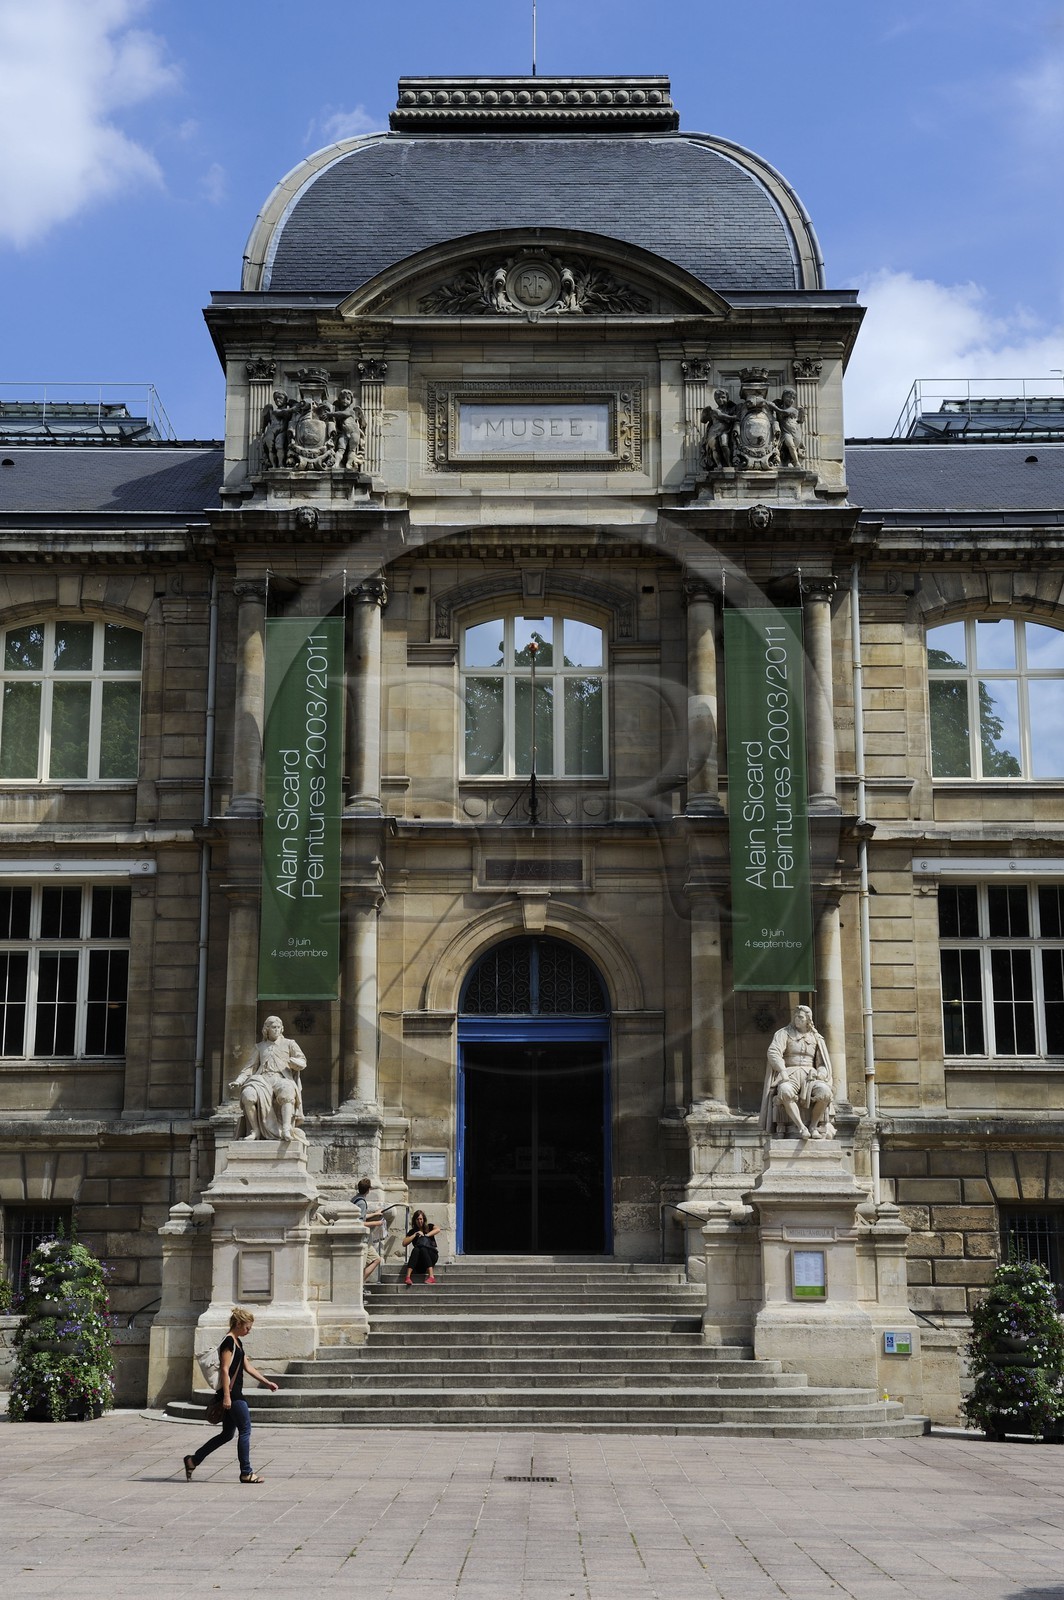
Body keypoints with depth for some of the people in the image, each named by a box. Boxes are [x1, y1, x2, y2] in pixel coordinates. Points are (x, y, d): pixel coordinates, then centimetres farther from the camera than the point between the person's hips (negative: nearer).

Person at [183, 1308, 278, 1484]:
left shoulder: (237, 1342, 17)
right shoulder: (229, 1342, -13)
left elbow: (247, 1367, 23)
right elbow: (225, 1370, -18)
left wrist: (266, 1382, 22)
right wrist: (226, 1396, -21)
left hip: (235, 1393, 10)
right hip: (231, 1393, -10)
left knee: (227, 1434, 12)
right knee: (245, 1430, -5)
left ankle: (193, 1461, 17)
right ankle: (246, 1473, 1)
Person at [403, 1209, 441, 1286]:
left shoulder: (429, 1227, 11)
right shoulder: (412, 1231, 14)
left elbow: (438, 1229, -12)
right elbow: (404, 1243, 1)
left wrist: (425, 1235, -17)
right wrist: (415, 1235, -5)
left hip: (432, 1255, -1)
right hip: (419, 1260, 1)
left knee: (423, 1249, -32)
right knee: (416, 1250, -31)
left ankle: (431, 1276, -47)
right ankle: (408, 1277, -48)